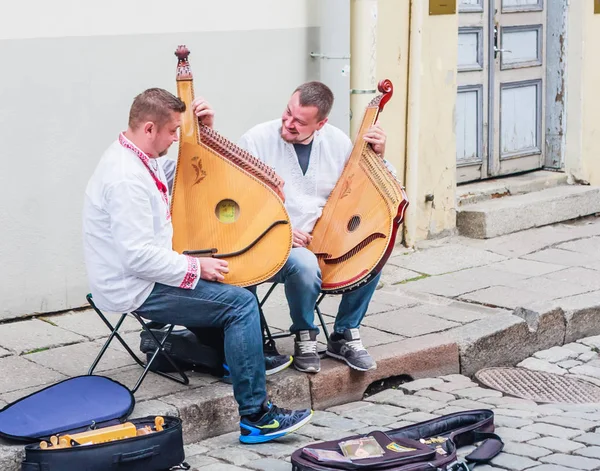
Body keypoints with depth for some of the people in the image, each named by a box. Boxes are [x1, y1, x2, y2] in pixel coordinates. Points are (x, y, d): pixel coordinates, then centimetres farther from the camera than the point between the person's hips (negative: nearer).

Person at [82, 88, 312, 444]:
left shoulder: (135, 158, 7)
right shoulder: (126, 178, -26)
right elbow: (139, 257, -30)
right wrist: (196, 267, -19)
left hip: (144, 273, 11)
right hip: (135, 290, -11)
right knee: (240, 302, -17)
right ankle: (256, 417, -16)